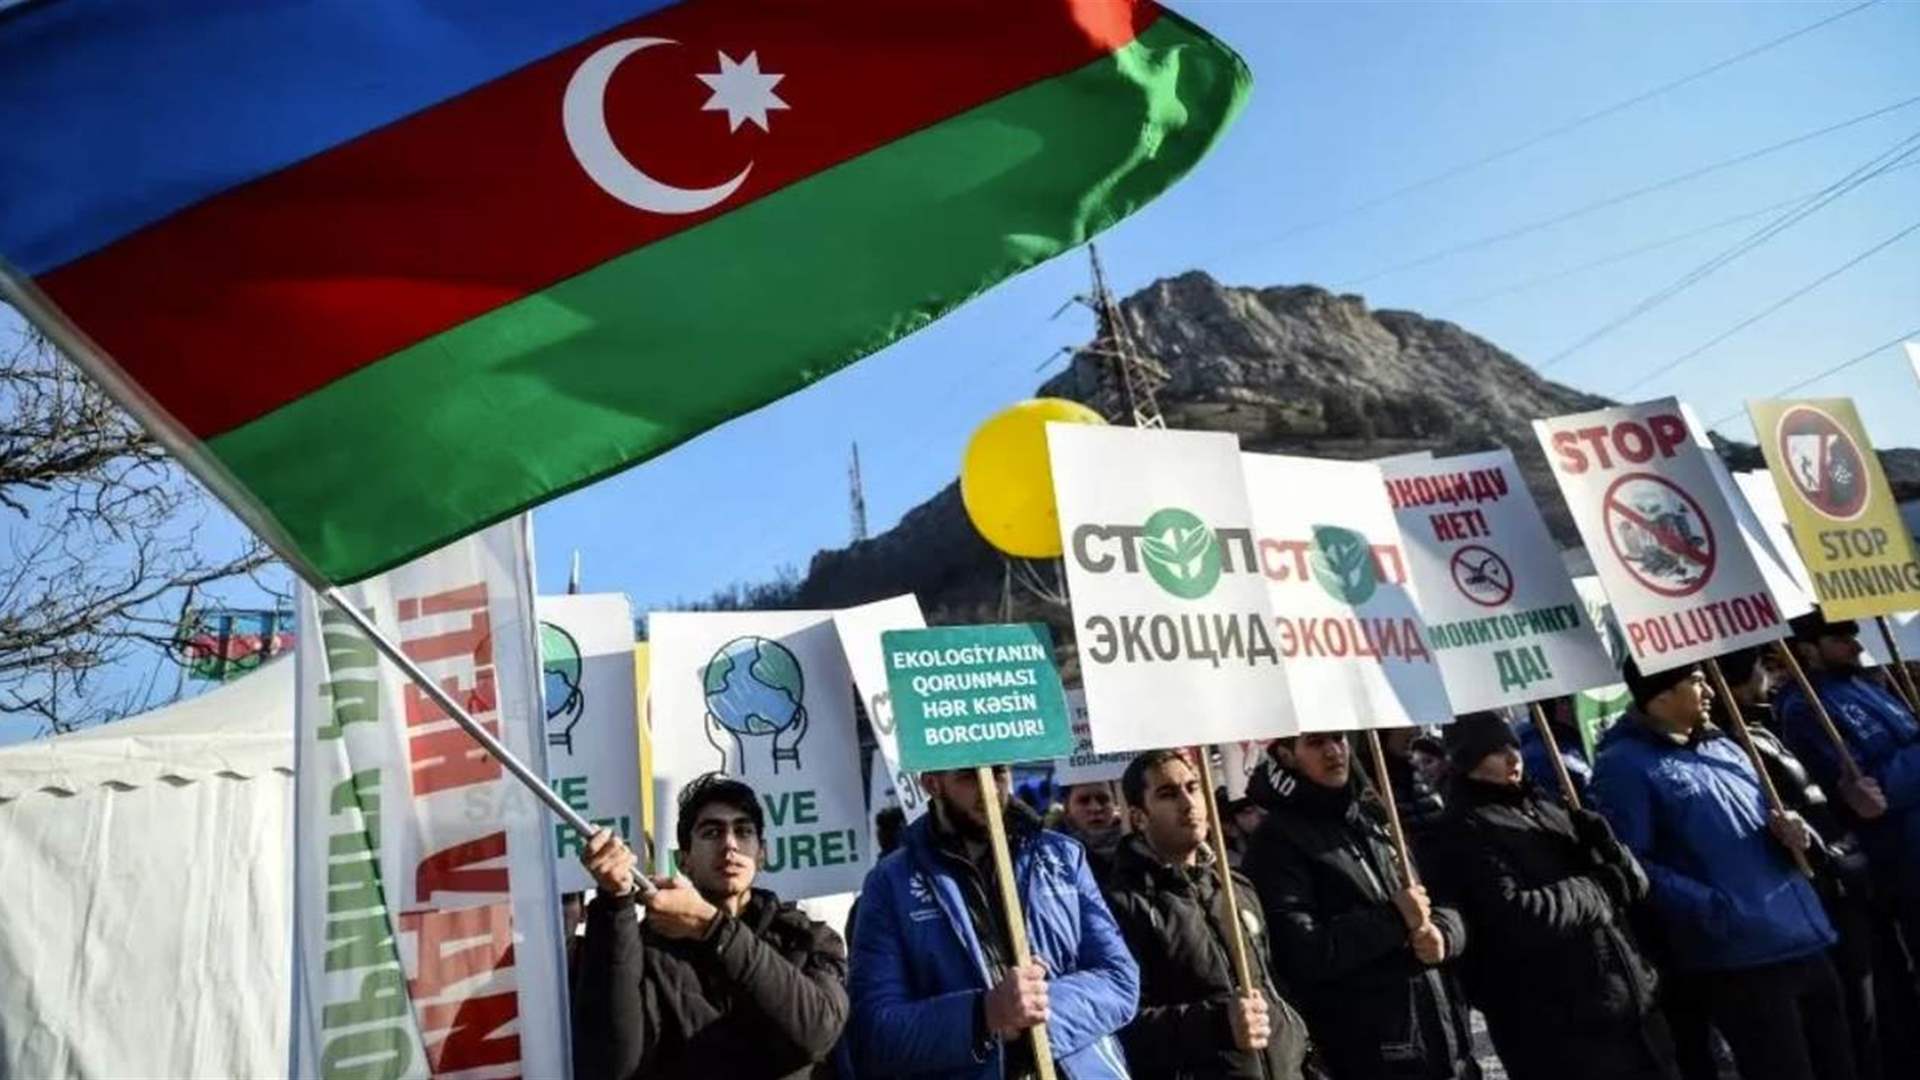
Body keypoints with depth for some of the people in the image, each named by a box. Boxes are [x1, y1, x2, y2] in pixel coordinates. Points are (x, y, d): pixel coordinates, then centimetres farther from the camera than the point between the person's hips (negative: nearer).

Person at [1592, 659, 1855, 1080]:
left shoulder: (1723, 746, 17)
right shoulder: (1625, 764, -10)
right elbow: (1632, 865, -18)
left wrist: (1789, 827, 4)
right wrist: (1716, 910, -23)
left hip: (1806, 940, 9)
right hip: (1737, 959, -8)